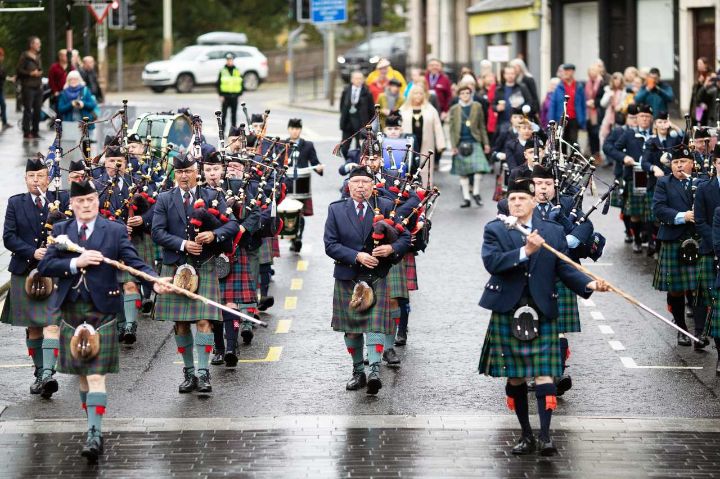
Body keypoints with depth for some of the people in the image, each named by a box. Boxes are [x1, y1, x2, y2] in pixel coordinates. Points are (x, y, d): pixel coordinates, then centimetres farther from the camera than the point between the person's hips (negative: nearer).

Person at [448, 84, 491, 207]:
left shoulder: (477, 107, 7)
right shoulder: (454, 109, 5)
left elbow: (482, 126, 9)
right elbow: (452, 129, 5)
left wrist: (486, 143, 6)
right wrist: (453, 146, -2)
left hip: (474, 142, -1)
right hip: (461, 143, 1)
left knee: (478, 169, -13)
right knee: (463, 172, 4)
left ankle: (476, 193, 7)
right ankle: (466, 198, 12)